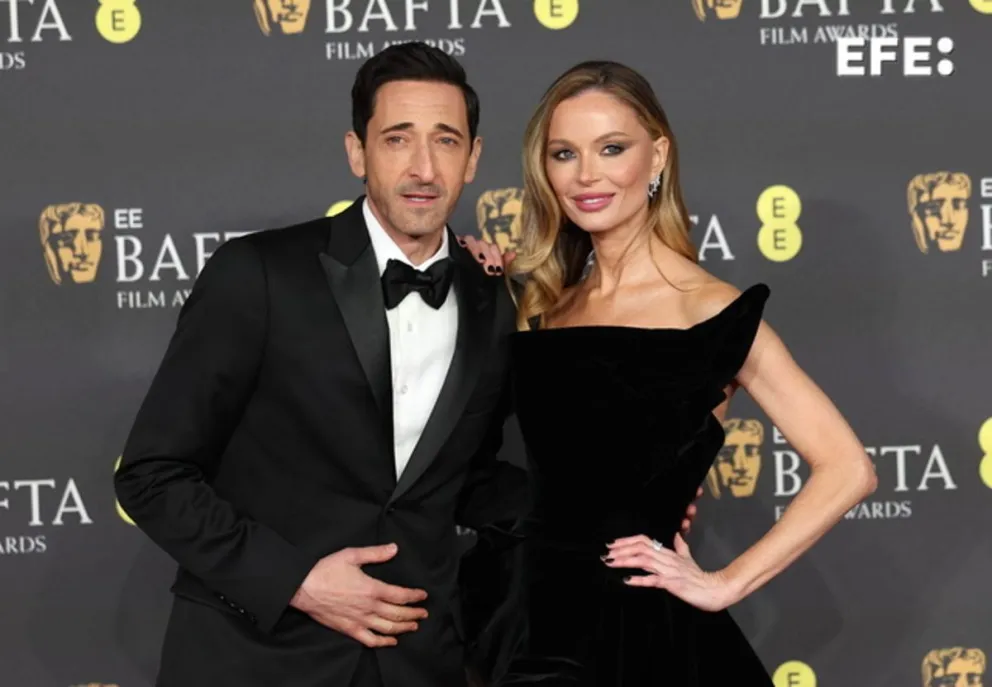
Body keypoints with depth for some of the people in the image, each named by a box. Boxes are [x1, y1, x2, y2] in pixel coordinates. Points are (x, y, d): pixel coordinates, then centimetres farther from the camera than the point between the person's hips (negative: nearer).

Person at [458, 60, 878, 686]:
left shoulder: (707, 310, -11)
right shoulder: (546, 296, 7)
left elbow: (847, 469, -14)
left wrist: (727, 585, -14)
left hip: (636, 627, -6)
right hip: (535, 614, 6)